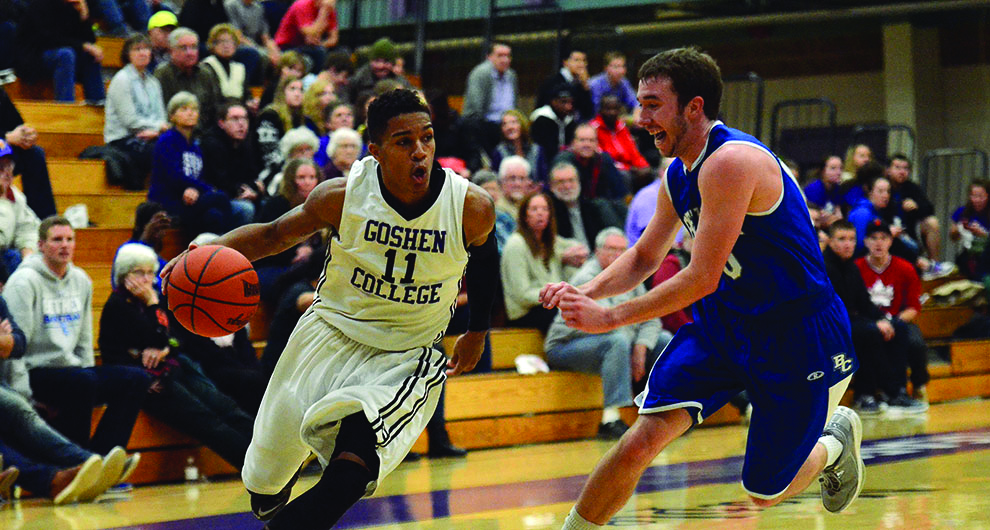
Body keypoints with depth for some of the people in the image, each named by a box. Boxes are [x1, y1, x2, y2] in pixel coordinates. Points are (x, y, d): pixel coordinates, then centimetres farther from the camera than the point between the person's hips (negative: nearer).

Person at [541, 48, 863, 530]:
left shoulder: (731, 161, -26)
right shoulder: (678, 175, 3)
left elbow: (702, 279, -27)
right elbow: (644, 258, 16)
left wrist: (610, 317, -21)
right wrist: (586, 293, -3)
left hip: (799, 336, -7)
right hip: (724, 323, 7)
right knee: (639, 443, -10)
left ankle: (835, 441, 34)